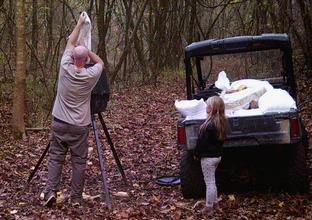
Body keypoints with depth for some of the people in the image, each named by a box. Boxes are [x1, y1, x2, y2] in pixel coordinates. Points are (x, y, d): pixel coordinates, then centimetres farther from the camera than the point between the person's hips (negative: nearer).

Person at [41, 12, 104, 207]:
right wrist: (87, 50, 11)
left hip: (59, 123, 2)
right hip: (80, 126, -1)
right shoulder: (91, 75, -9)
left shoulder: (65, 68, -7)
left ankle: (50, 191, -2)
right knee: (79, 161, 4)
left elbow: (70, 43, 8)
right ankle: (76, 197, 7)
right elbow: (100, 63, 14)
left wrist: (80, 23, 17)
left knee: (56, 158, 7)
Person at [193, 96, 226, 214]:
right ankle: (215, 202, 31)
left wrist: (196, 153, -6)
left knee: (209, 182, 2)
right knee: (212, 181, 22)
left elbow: (202, 142, -19)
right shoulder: (221, 122, 1)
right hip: (217, 155, 9)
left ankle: (209, 207, 12)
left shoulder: (209, 125, -26)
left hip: (208, 157, -9)